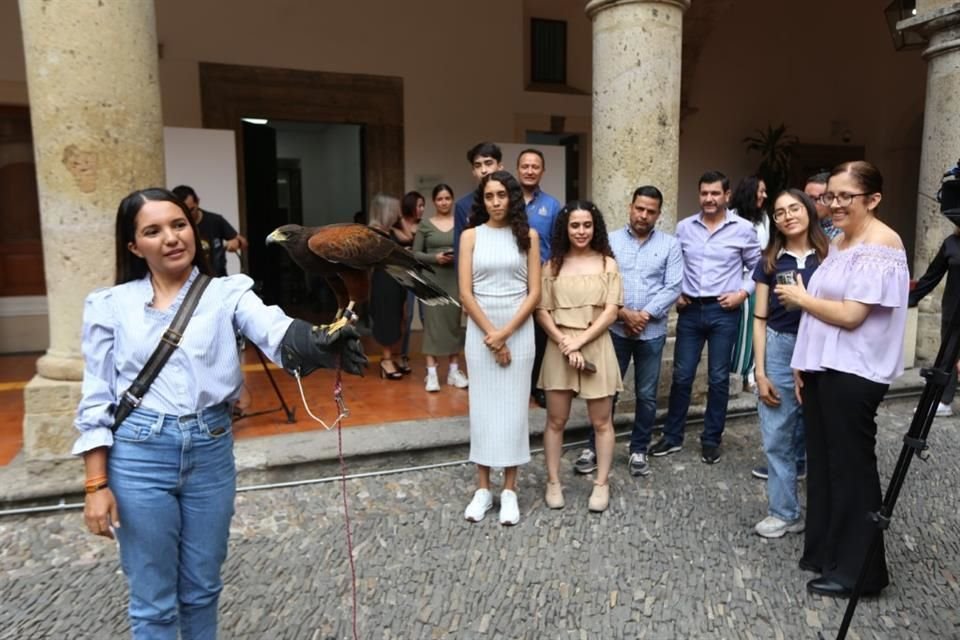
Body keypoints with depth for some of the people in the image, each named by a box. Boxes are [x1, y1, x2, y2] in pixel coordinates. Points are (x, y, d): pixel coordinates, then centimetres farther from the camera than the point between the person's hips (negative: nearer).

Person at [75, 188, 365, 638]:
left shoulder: (228, 292, -3)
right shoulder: (110, 305, 0)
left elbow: (274, 331, -24)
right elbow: (95, 399, 2)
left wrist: (320, 343, -46)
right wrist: (96, 485, -2)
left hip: (211, 450, 1)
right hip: (138, 455, 0)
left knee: (202, 588, 19)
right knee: (153, 601, 14)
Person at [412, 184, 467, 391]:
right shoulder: (425, 224, 5)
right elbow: (415, 253, 3)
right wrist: (435, 258, -12)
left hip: (456, 278, 1)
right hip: (433, 278, -1)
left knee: (455, 322, 4)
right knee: (433, 322, -2)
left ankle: (454, 370, 14)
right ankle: (431, 372, 2)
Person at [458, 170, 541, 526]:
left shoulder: (528, 236, 2)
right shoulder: (471, 236, 2)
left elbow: (534, 292, -2)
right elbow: (465, 293, -3)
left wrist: (506, 332, -11)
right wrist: (491, 334, -10)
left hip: (519, 329, 0)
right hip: (480, 329, 1)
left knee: (513, 406, 3)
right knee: (482, 406, 5)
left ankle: (509, 489, 15)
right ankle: (483, 488, 17)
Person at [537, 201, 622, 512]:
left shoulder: (607, 264, 3)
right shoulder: (553, 265, 5)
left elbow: (611, 312, -4)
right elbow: (541, 311, 0)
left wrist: (579, 341, -13)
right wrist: (565, 343, -12)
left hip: (596, 347, -1)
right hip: (559, 348, 1)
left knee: (601, 421, 7)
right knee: (555, 420, 7)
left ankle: (602, 484, 21)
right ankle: (553, 482, 21)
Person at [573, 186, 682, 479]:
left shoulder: (670, 245, 3)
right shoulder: (610, 241, 2)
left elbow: (672, 288, -4)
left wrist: (644, 315, -13)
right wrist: (623, 313, -15)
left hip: (652, 332, 1)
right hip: (615, 329, -1)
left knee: (646, 395, 10)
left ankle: (639, 450, 25)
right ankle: (594, 447, 20)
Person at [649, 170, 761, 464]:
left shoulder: (743, 229, -1)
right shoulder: (684, 227, 4)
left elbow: (757, 267, 7)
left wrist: (743, 292, -6)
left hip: (723, 311, -2)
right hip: (690, 310, 2)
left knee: (718, 378, 6)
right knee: (681, 375, 7)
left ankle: (711, 440, 21)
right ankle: (672, 436, 19)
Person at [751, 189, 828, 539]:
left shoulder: (830, 256, 0)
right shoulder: (770, 261, 3)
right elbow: (760, 319, 2)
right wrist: (760, 372, -2)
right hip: (779, 350, 1)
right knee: (777, 437, 4)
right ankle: (785, 512, 18)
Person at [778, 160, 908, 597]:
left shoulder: (880, 246, -14)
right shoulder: (839, 242, 14)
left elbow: (850, 315, -21)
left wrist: (801, 298, -6)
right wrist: (804, 363, 7)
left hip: (853, 374, -8)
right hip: (824, 367, 9)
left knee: (851, 467, 3)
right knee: (822, 461, 15)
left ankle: (857, 569, 18)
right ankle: (824, 551, 29)